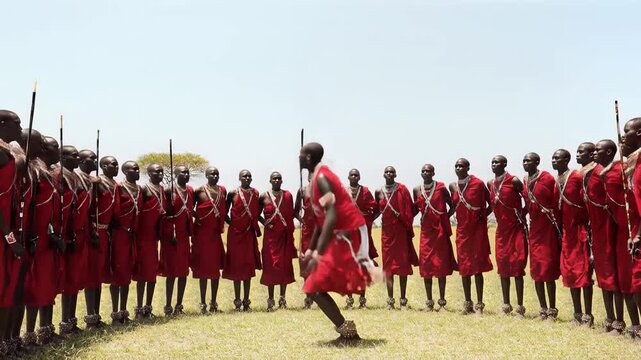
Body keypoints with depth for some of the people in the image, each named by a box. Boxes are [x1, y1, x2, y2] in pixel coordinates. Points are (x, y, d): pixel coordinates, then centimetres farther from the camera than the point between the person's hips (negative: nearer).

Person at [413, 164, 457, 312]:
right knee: (425, 265, 3)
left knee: (441, 265, 1)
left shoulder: (441, 188, -4)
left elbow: (452, 206, 2)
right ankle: (429, 301, 12)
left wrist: (445, 219, -7)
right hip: (426, 230, 3)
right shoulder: (417, 190, 6)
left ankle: (442, 301, 10)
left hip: (440, 230, -3)